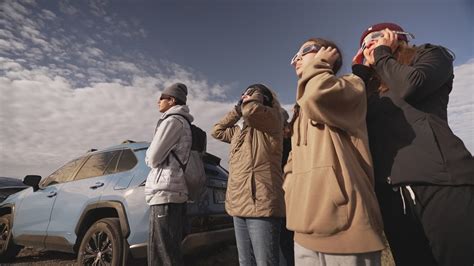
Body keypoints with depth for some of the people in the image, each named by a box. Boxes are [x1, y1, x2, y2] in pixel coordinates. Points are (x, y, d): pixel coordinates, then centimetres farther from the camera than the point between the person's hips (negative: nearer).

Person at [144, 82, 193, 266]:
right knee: (170, 251, 15)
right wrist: (153, 157, 10)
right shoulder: (182, 122, 22)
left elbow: (152, 158, -9)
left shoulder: (172, 120, -7)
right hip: (175, 192, 10)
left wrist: (149, 157, 11)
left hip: (165, 192, -10)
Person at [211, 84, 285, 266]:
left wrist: (256, 95, 2)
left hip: (261, 205, -8)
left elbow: (250, 110, -22)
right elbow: (217, 131, 28)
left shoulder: (272, 118, -2)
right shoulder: (241, 131, 21)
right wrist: (237, 108, 19)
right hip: (239, 206, 8)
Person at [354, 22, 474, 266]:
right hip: (389, 188, 5)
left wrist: (382, 55, 9)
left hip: (439, 179, -4)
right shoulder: (372, 87, 25)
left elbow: (411, 86, -9)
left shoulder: (429, 55, 14)